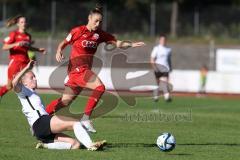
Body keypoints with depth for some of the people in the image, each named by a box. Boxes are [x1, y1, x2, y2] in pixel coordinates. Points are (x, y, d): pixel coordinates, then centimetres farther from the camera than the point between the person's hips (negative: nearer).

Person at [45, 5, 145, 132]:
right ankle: (85, 118, -22)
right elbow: (63, 43, 4)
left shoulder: (99, 34, 9)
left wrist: (131, 45, -10)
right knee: (100, 87, -24)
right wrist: (59, 52, -16)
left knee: (65, 101, 12)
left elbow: (117, 43, 6)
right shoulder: (78, 31, -6)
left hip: (85, 70, 7)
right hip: (77, 68, -7)